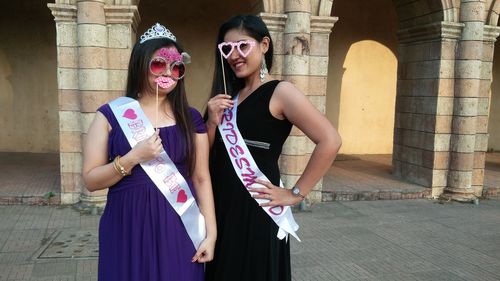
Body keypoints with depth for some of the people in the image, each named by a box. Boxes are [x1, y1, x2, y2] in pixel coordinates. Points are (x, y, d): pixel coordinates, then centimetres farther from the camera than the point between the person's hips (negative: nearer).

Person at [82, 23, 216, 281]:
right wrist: (133, 158, -17)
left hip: (178, 229, 2)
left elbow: (201, 179, 3)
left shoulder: (190, 119, 3)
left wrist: (211, 233, -2)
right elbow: (91, 180, -3)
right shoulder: (111, 115, -3)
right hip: (128, 228, -1)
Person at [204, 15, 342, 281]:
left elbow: (330, 141, -20)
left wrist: (296, 194, -16)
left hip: (256, 211, -6)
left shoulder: (280, 92, -10)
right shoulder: (228, 96, 10)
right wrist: (212, 122, -10)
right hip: (219, 206, 6)